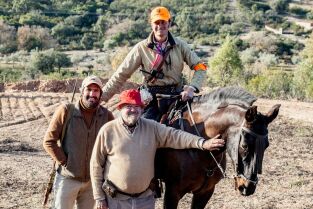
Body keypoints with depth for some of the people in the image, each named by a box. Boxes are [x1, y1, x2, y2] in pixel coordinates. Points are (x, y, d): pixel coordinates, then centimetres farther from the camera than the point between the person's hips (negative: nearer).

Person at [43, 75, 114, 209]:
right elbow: (49, 141, -11)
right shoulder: (66, 110, -15)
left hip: (93, 179, 3)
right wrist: (64, 162, -12)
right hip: (67, 178, -3)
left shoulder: (106, 115, -6)